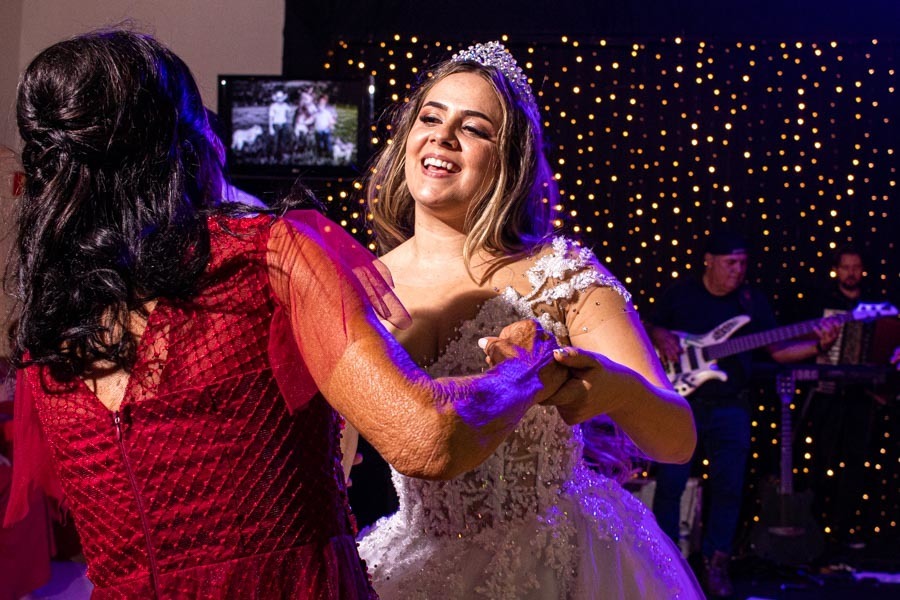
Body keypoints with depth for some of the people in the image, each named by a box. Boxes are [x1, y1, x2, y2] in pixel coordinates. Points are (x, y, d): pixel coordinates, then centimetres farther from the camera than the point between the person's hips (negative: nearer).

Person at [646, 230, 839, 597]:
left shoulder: (752, 300, 6)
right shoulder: (679, 293, 2)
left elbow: (777, 350, 5)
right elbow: (650, 326, 12)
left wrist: (818, 345, -10)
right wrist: (661, 338, -11)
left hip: (730, 408, 2)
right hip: (681, 402, -2)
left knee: (728, 487, 2)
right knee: (670, 482, -2)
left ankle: (716, 563, 16)